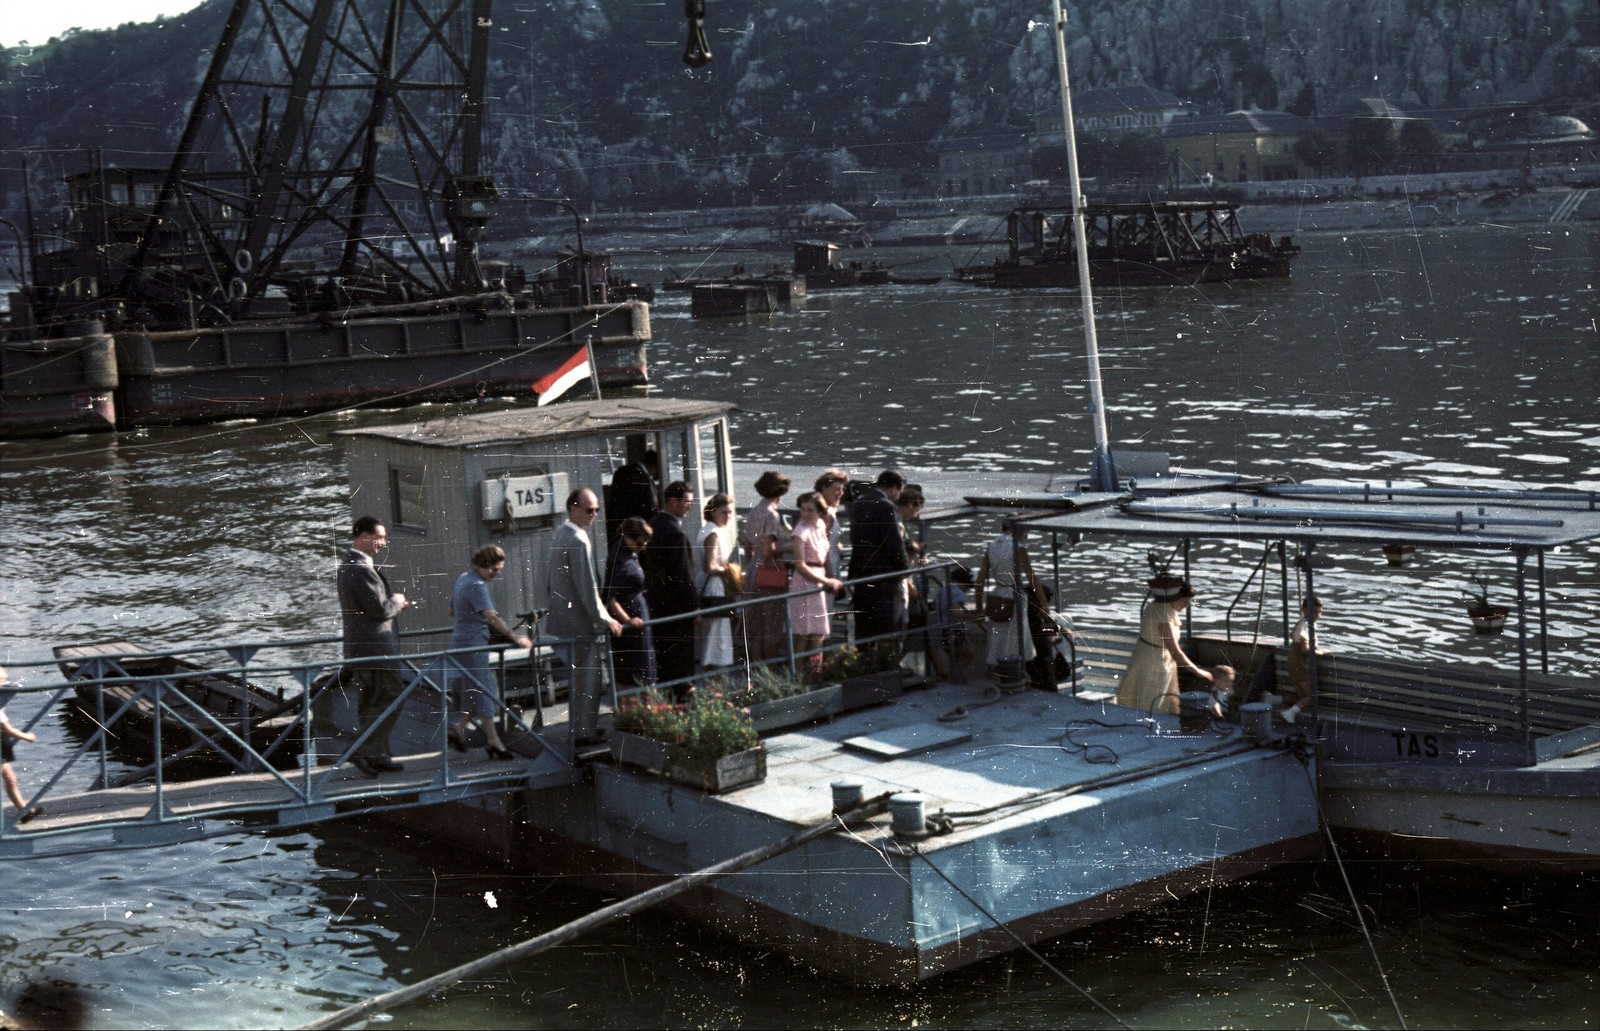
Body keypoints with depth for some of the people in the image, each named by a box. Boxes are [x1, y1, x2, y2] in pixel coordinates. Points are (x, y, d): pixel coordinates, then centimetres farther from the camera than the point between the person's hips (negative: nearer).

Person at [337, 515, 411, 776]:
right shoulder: (362, 569, -19)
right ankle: (365, 752, -8)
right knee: (389, 701, -5)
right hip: (375, 648, -10)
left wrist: (394, 604, 12)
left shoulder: (348, 565, 15)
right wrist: (397, 600, -2)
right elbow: (379, 609, -21)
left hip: (359, 647, 10)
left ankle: (377, 756, 20)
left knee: (371, 705, 14)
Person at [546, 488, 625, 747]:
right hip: (579, 621, -10)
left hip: (561, 617, 10)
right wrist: (604, 620, -16)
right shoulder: (578, 540, -20)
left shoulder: (558, 534, 10)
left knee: (575, 676, 17)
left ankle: (578, 726, 24)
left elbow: (551, 580, 20)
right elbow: (586, 586, -21)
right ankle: (584, 731, 4)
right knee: (586, 679, -1)